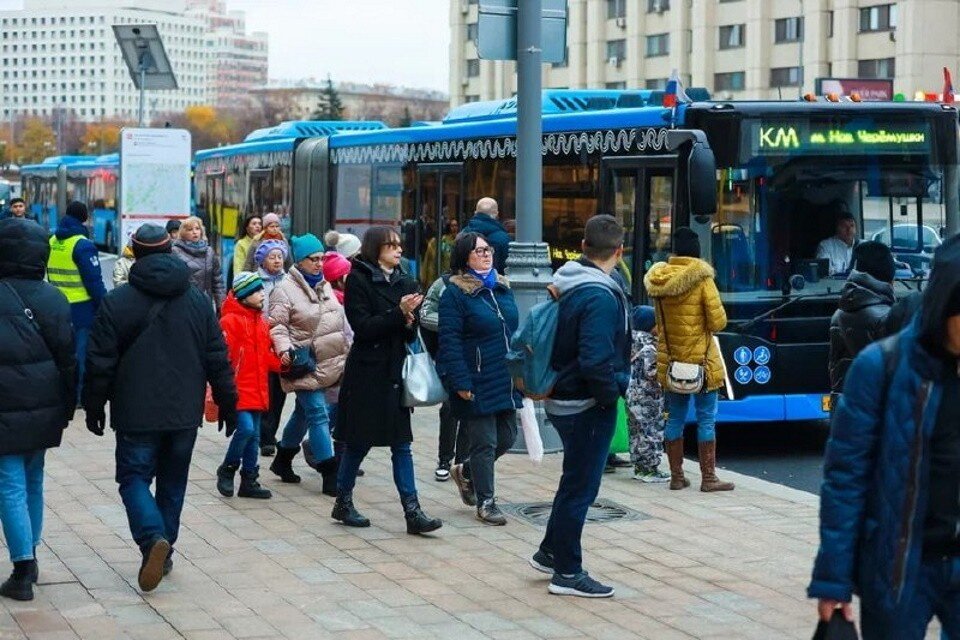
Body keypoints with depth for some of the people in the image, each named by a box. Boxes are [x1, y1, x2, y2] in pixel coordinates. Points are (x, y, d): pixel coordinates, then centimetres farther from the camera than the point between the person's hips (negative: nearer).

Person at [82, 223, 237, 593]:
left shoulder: (117, 302, -6)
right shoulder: (198, 301, 4)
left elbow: (100, 363, -4)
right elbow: (218, 360, 6)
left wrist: (94, 407, 7)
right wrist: (227, 404, 14)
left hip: (137, 413, -3)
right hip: (184, 412, 3)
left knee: (134, 478, 4)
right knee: (173, 481, 15)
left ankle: (153, 538, -20)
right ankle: (165, 552, 18)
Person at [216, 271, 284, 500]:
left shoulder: (261, 322, 14)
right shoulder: (231, 321, -11)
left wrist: (280, 361, 0)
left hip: (256, 390, 8)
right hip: (238, 389, -8)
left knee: (254, 436, 11)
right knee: (246, 428, -18)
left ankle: (249, 481, 19)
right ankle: (227, 471, 3)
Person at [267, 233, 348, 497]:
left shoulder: (324, 285, 13)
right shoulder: (285, 289, -11)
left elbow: (338, 318, 22)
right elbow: (277, 326, -15)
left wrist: (347, 348, 22)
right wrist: (284, 350, -29)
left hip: (328, 363, 8)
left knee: (304, 412, 19)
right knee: (318, 414, -10)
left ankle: (283, 460, 36)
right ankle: (330, 474, -8)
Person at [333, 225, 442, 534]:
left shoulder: (405, 282, 11)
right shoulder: (358, 280, -6)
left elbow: (411, 333, 12)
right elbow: (363, 327, -15)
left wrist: (409, 321, -10)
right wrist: (398, 313, -20)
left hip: (395, 371, 5)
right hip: (367, 372, -5)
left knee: (401, 445, 2)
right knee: (360, 442, 4)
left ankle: (412, 511, -1)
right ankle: (343, 503, 21)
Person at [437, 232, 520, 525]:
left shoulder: (502, 287, 13)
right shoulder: (455, 293, -10)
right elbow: (450, 341, -14)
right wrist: (461, 382, -18)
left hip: (505, 380, 7)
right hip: (478, 384, -7)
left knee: (507, 437, 13)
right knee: (485, 443, 0)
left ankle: (465, 472, 37)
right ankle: (486, 502, 14)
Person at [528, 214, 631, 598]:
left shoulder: (568, 285, 5)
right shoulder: (600, 296, -24)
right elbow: (595, 361, -30)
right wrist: (611, 394, -15)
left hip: (564, 399, 9)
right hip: (588, 406, -9)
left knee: (576, 480, 24)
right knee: (580, 487, 2)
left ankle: (550, 552, 35)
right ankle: (567, 573, 13)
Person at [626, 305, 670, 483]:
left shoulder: (633, 341, 10)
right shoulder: (648, 346, -18)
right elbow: (651, 372, -22)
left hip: (632, 393, 9)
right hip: (647, 397, -9)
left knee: (637, 431, 13)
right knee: (651, 431, -3)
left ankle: (639, 467, 19)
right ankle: (650, 470, 0)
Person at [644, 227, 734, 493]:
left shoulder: (658, 281, 2)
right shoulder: (702, 279, -12)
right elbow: (718, 322, -11)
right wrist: (703, 325, 7)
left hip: (670, 361, 5)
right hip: (701, 361, -5)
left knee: (675, 418, 11)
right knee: (706, 419, 2)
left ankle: (676, 476, 15)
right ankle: (708, 478, 3)